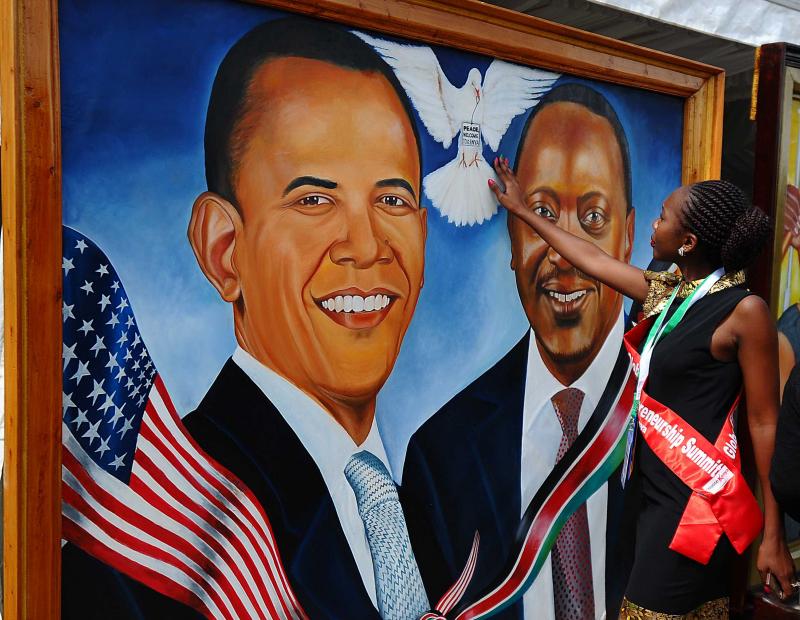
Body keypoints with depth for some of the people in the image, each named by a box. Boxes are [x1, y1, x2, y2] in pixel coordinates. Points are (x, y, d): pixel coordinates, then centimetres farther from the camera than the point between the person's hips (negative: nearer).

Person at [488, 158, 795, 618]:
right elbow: (593, 259, 17)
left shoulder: (745, 311, -14)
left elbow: (765, 423, -12)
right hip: (657, 489, 6)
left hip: (697, 498, -6)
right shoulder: (667, 294, 6)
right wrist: (525, 212, 27)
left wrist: (774, 535, -9)